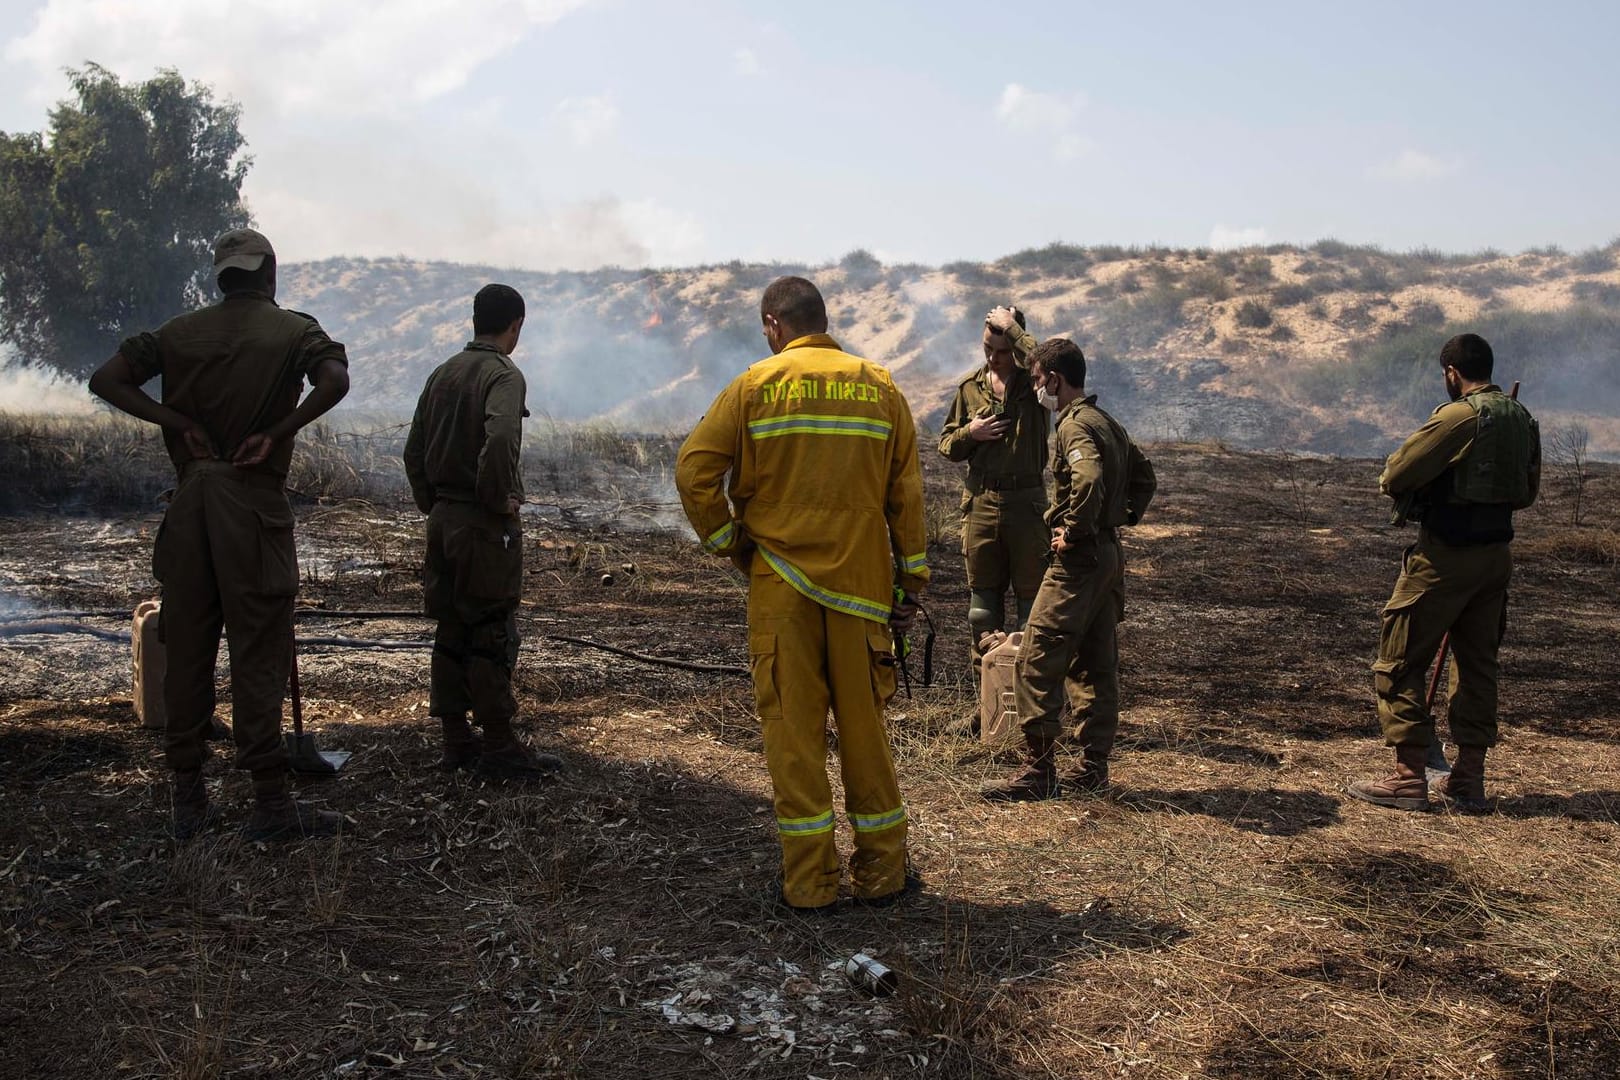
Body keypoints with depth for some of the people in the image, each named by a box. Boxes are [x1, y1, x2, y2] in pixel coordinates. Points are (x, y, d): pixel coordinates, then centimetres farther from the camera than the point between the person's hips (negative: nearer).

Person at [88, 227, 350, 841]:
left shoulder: (181, 332, 10)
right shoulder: (292, 330, 0)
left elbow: (107, 381, 3)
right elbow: (335, 380, -20)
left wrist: (178, 422, -1)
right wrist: (277, 433, -13)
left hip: (190, 502, 4)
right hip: (255, 499, -4)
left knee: (186, 648, 9)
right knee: (258, 652, -2)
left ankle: (188, 799, 15)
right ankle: (271, 803, 0)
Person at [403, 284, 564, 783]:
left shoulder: (442, 374, 11)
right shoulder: (503, 375, -12)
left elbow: (414, 450, 13)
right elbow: (500, 440, -30)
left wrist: (432, 505, 17)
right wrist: (501, 498, -17)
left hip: (442, 521, 7)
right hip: (486, 525, -7)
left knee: (450, 633, 12)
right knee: (492, 637, -1)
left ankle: (456, 742, 19)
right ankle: (499, 750, 5)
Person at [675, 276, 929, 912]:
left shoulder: (756, 385, -1)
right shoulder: (879, 387, 6)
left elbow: (693, 469, -8)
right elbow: (905, 492, 4)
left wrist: (726, 542, 3)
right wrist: (911, 583, 8)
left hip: (780, 580, -2)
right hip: (860, 582, 2)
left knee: (792, 726, 5)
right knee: (863, 724, 10)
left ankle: (809, 880, 9)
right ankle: (881, 873, 19)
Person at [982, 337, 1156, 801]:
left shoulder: (1074, 425, -14)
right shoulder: (1109, 423, 16)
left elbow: (1089, 480, -32)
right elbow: (1144, 477, 25)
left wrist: (1072, 533, -21)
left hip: (1078, 558, -10)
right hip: (1110, 555, 10)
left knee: (1038, 662, -7)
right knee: (1097, 663, 12)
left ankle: (1040, 771, -5)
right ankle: (1094, 766, 18)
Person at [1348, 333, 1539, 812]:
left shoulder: (1459, 417, -16)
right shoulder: (1524, 419, 8)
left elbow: (1393, 477, -16)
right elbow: (1528, 492, 18)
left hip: (1444, 556, -8)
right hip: (1496, 554, 8)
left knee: (1399, 663, 1)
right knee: (1477, 664, 14)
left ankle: (1409, 777, 0)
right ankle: (1468, 780, 19)